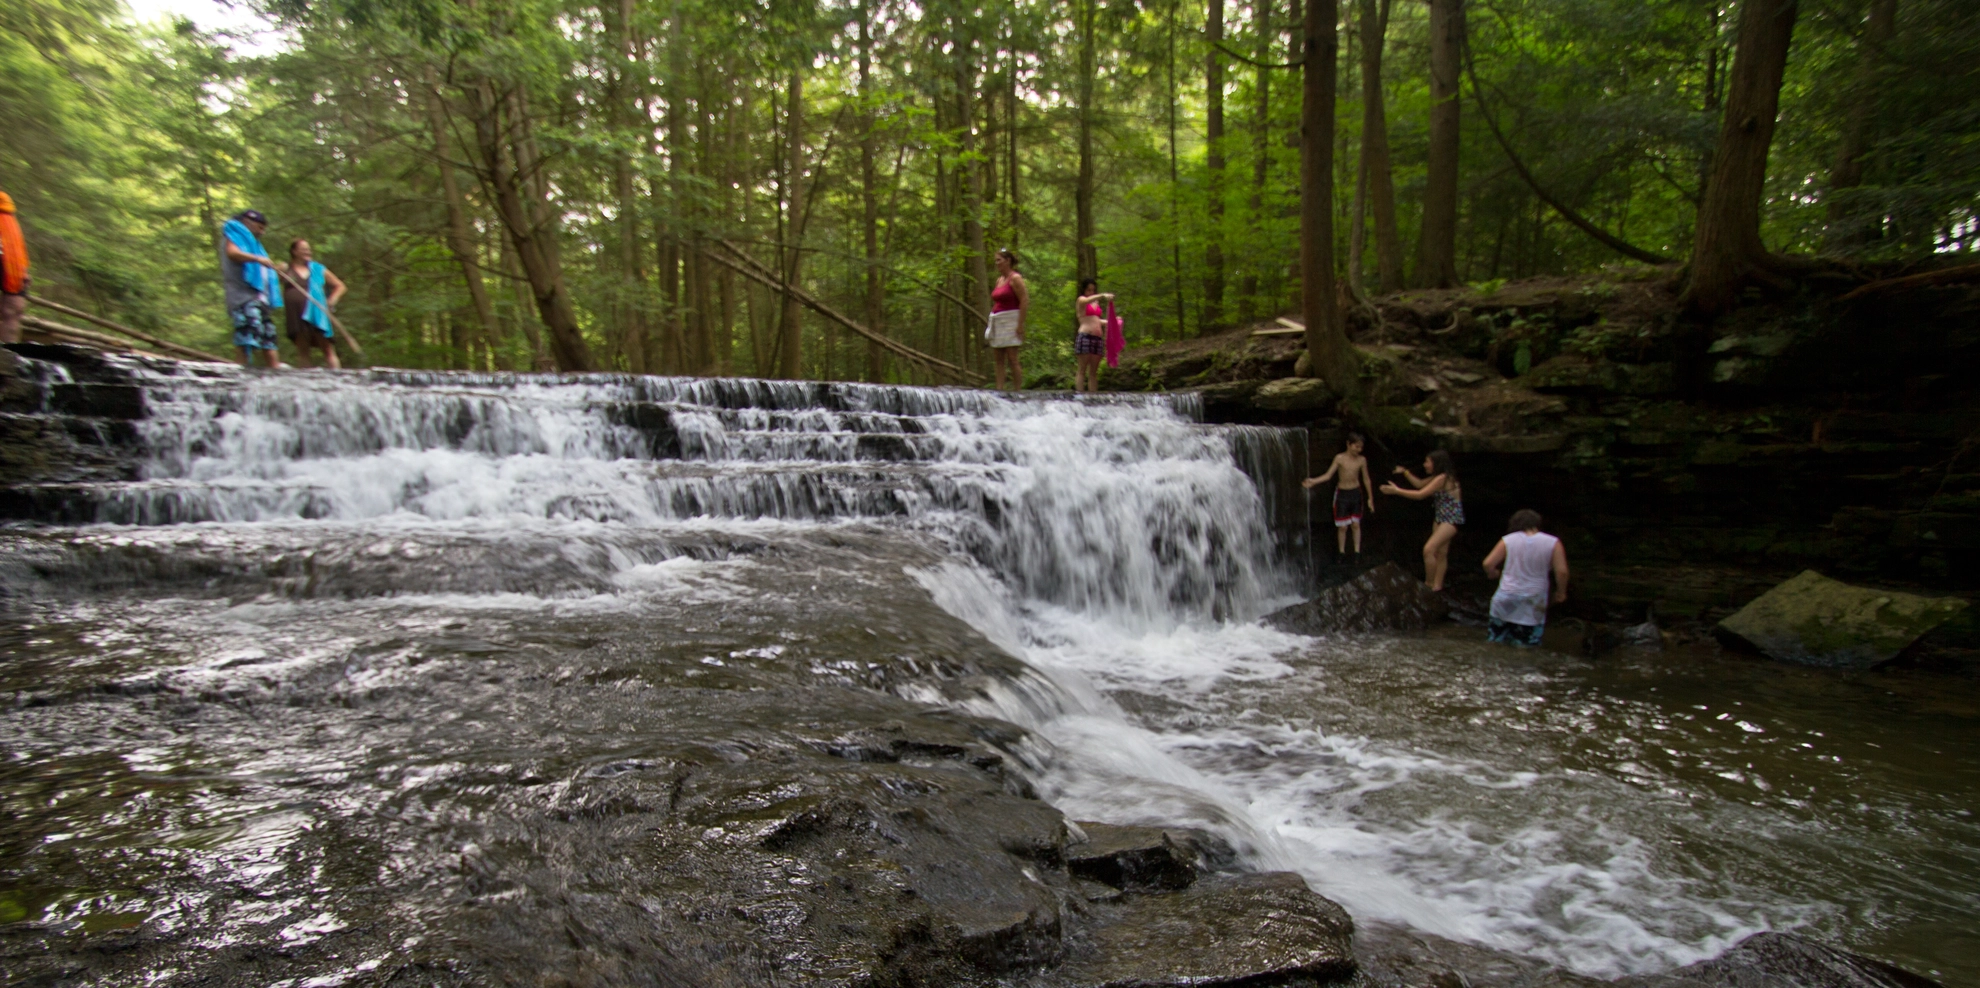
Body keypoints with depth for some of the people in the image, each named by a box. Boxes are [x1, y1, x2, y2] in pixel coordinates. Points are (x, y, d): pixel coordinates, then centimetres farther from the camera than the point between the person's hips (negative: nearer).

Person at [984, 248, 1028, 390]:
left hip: (1010, 321, -8)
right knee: (998, 360, 3)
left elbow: (1024, 301, -14)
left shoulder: (1015, 278, -8)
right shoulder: (999, 280, 17)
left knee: (1012, 360, -9)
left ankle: (1018, 391, -7)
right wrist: (991, 323, 15)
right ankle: (999, 389, 2)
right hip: (997, 322, 8)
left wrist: (1020, 324, -19)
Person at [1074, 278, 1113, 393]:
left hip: (1098, 338, 7)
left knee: (1093, 372, 5)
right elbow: (1088, 300, -19)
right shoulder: (1081, 300, 5)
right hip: (1085, 336, -7)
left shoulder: (1096, 303, 24)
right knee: (1081, 370, -7)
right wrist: (1103, 295, -34)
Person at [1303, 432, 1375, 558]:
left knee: (1356, 524, 5)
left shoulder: (1362, 460, -4)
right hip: (1342, 494, -1)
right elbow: (1328, 475, -8)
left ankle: (1357, 551, 15)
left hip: (1356, 493, 1)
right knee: (1342, 527, 1)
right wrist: (1313, 481, -22)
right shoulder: (1339, 458, -10)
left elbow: (1366, 479, 5)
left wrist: (1370, 498, 9)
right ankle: (1341, 552, 14)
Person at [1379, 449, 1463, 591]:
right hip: (1441, 518, 10)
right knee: (1440, 553, 14)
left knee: (1429, 549, -18)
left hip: (1451, 519, -10)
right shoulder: (1438, 477, 7)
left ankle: (1429, 584, -8)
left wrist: (1396, 491, -20)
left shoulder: (1443, 478, -22)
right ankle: (1437, 585, 22)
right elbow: (1419, 484, 20)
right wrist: (1405, 472, 9)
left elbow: (1420, 495, -24)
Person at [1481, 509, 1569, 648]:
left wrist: (1494, 574, 14)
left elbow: (1488, 563, -7)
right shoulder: (1553, 543, -7)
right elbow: (1562, 571, -11)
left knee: (1497, 636, 18)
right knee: (1528, 643, 11)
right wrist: (1560, 592, 5)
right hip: (1533, 602, -1)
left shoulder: (1508, 540, -5)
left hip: (1507, 596, 1)